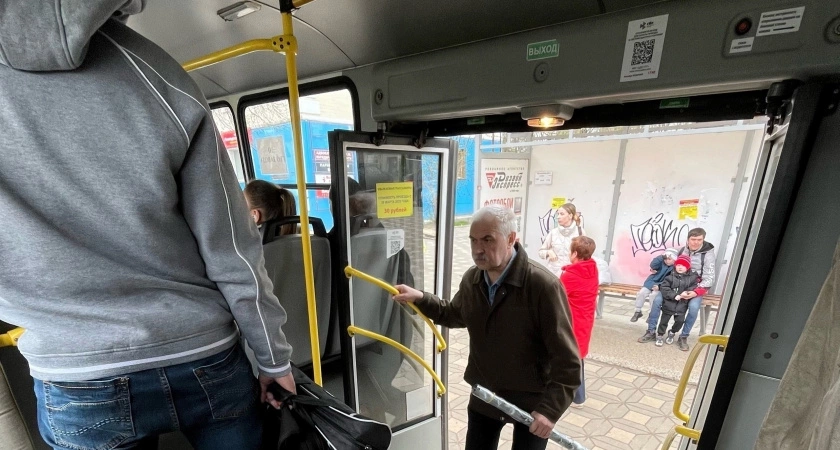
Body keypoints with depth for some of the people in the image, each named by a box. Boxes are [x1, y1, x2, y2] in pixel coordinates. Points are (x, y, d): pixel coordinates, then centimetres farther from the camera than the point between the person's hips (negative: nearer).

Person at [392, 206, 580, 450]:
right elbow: (455, 315, 11)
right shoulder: (471, 279, -8)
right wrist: (420, 299, -3)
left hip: (531, 400, -4)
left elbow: (567, 358, -21)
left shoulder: (543, 285, -26)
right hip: (484, 394, 5)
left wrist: (550, 408, -22)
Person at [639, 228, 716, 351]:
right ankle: (651, 332, -6)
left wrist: (696, 292, -25)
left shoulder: (708, 254, -9)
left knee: (693, 307, -32)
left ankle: (683, 337, -10)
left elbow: (709, 278, -12)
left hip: (695, 288, -2)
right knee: (657, 300, -20)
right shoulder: (682, 250, 2)